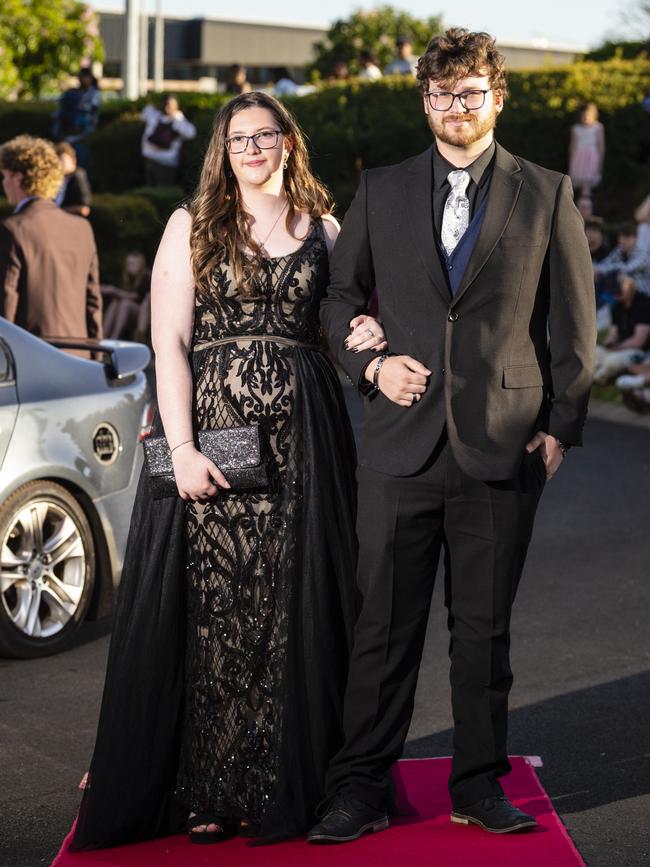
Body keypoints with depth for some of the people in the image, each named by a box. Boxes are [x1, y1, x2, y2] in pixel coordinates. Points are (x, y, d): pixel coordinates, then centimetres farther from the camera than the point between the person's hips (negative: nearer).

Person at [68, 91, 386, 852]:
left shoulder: (323, 230, 14)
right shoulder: (191, 227, 6)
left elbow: (344, 324, 21)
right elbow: (169, 343, -1)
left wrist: (366, 337, -4)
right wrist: (181, 447, -12)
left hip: (299, 438, 2)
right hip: (209, 425, -2)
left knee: (288, 606, 1)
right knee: (210, 603, -2)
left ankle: (282, 786, 8)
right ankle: (206, 792, 4)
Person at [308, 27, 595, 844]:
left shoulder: (547, 195, 6)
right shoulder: (380, 192, 10)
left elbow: (573, 321, 6)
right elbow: (338, 292, 15)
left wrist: (562, 424, 1)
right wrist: (370, 362, -2)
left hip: (503, 446, 0)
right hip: (402, 441, 1)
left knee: (484, 625, 8)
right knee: (384, 624, 3)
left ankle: (479, 783, 20)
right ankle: (361, 787, 12)